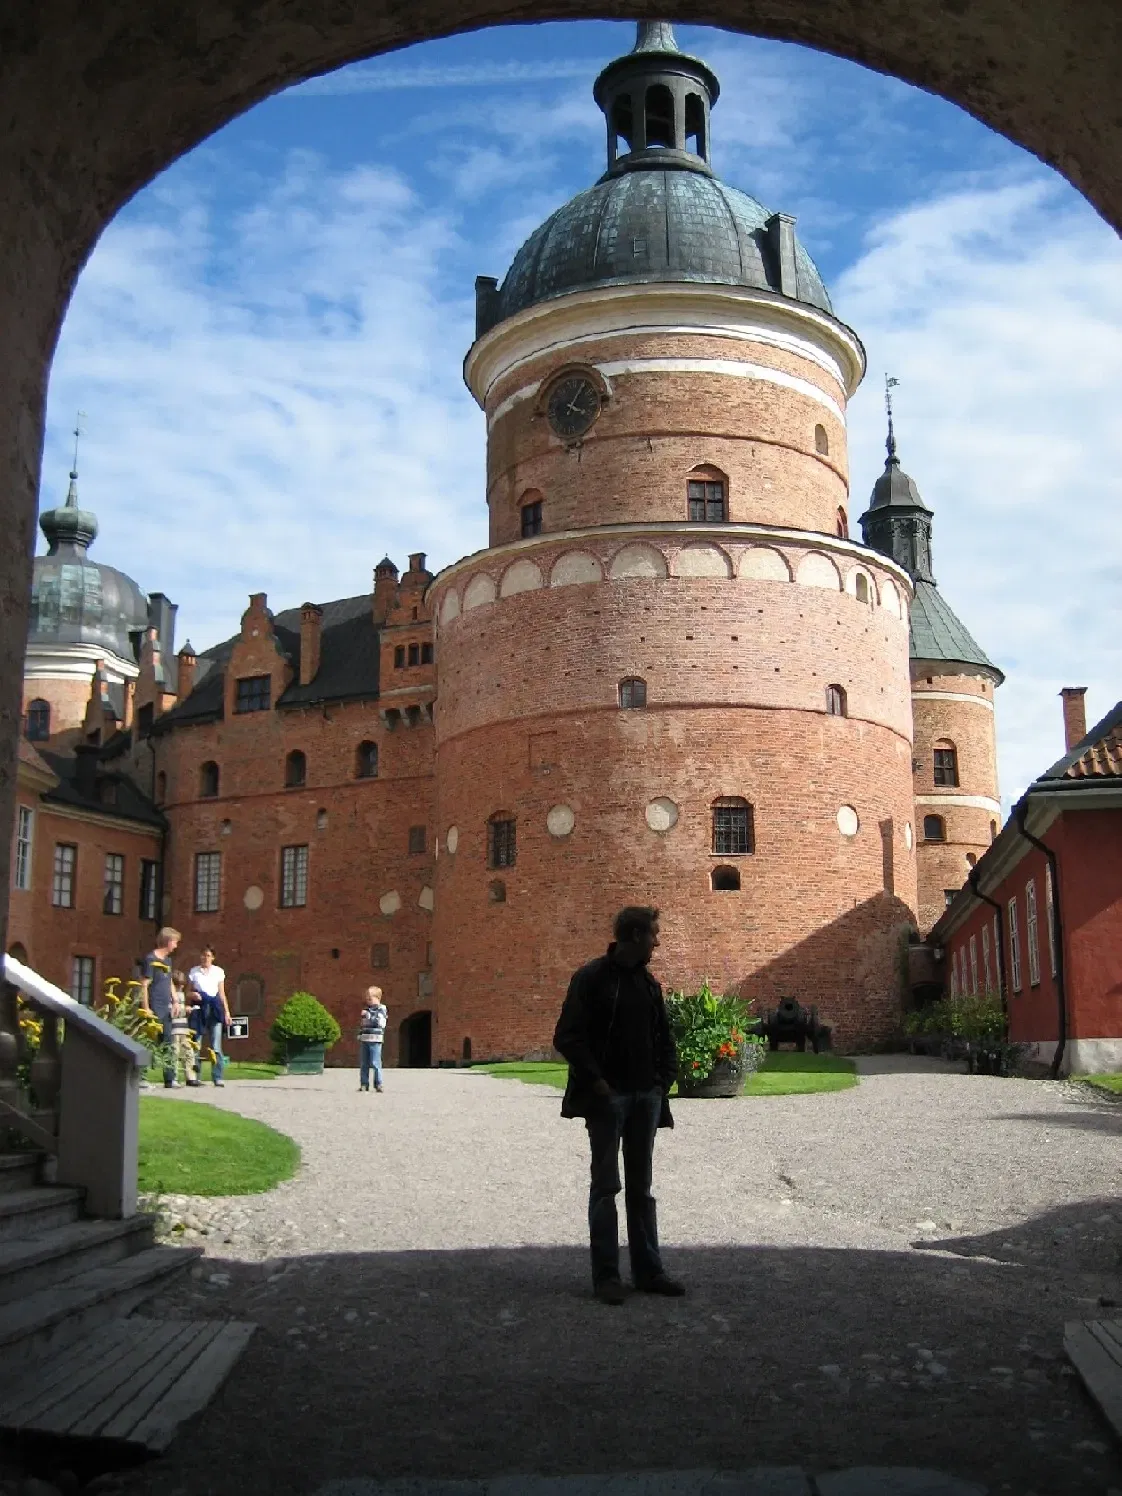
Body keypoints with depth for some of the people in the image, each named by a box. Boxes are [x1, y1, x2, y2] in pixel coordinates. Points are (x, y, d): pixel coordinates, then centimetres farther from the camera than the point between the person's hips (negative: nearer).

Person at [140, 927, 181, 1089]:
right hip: (154, 1009, -8)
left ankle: (170, 1078, 12)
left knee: (168, 1043, 8)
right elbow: (144, 986, -13)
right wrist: (146, 1008, -17)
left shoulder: (168, 960, 15)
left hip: (166, 1009, 8)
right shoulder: (150, 959, -9)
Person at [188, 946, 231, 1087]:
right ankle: (196, 1076, 2)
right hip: (199, 1009, 0)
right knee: (197, 1044, -4)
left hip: (215, 1009, 0)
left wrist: (227, 1012, 9)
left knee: (216, 1046, -5)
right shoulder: (194, 971, 10)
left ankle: (218, 1077, -5)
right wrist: (193, 995, -12)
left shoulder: (218, 972, 12)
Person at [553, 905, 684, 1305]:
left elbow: (664, 1037, 20)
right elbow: (567, 1037, -11)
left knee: (641, 1188, 11)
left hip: (646, 1097, 6)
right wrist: (596, 1081, -16)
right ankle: (606, 1275, 7)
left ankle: (648, 1270, 17)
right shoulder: (591, 978, -8)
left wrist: (665, 1078, 5)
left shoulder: (649, 983, 12)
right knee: (606, 1186, 1)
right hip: (607, 1097, -6)